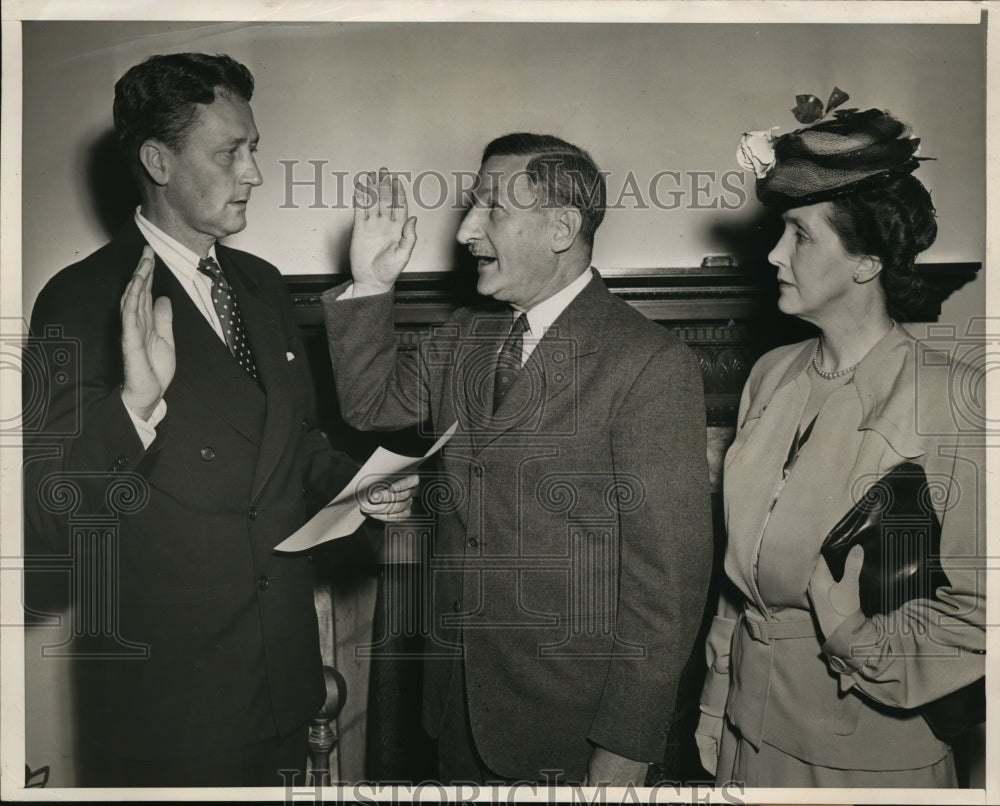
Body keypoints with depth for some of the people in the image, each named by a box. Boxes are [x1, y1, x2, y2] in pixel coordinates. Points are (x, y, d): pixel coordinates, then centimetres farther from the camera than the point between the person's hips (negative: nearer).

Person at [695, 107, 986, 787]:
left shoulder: (957, 403, -17)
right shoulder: (772, 376, 1)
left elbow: (977, 609, -14)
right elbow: (741, 559, 6)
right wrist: (716, 699, 8)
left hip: (870, 749, -5)